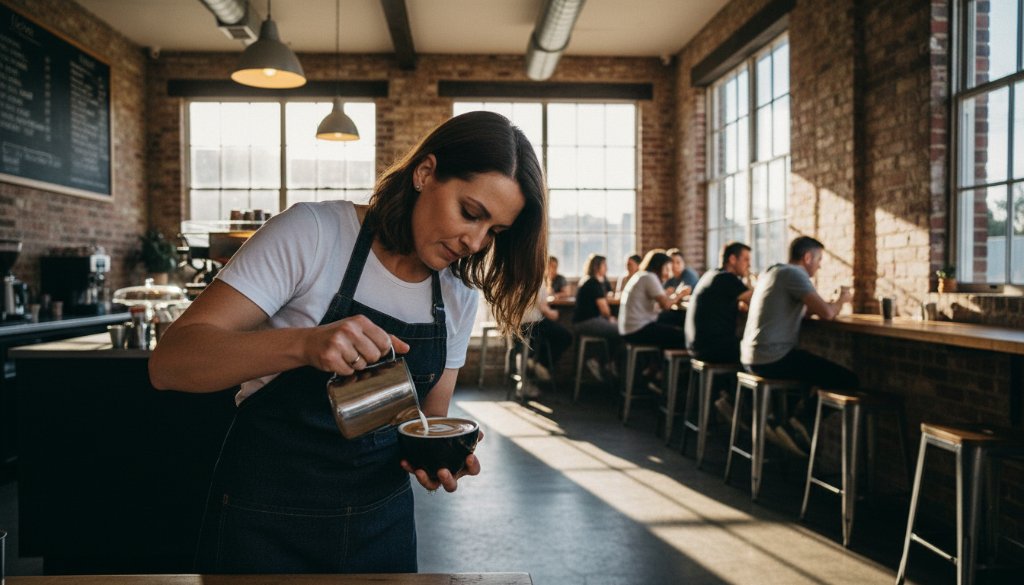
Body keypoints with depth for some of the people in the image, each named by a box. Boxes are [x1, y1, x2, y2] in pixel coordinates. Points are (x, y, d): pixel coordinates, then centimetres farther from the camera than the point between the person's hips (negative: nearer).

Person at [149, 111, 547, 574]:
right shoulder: (313, 233, -17)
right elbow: (169, 362, -23)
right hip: (267, 522, -4)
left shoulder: (460, 296, -1)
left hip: (383, 518, 5)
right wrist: (304, 343, -40)